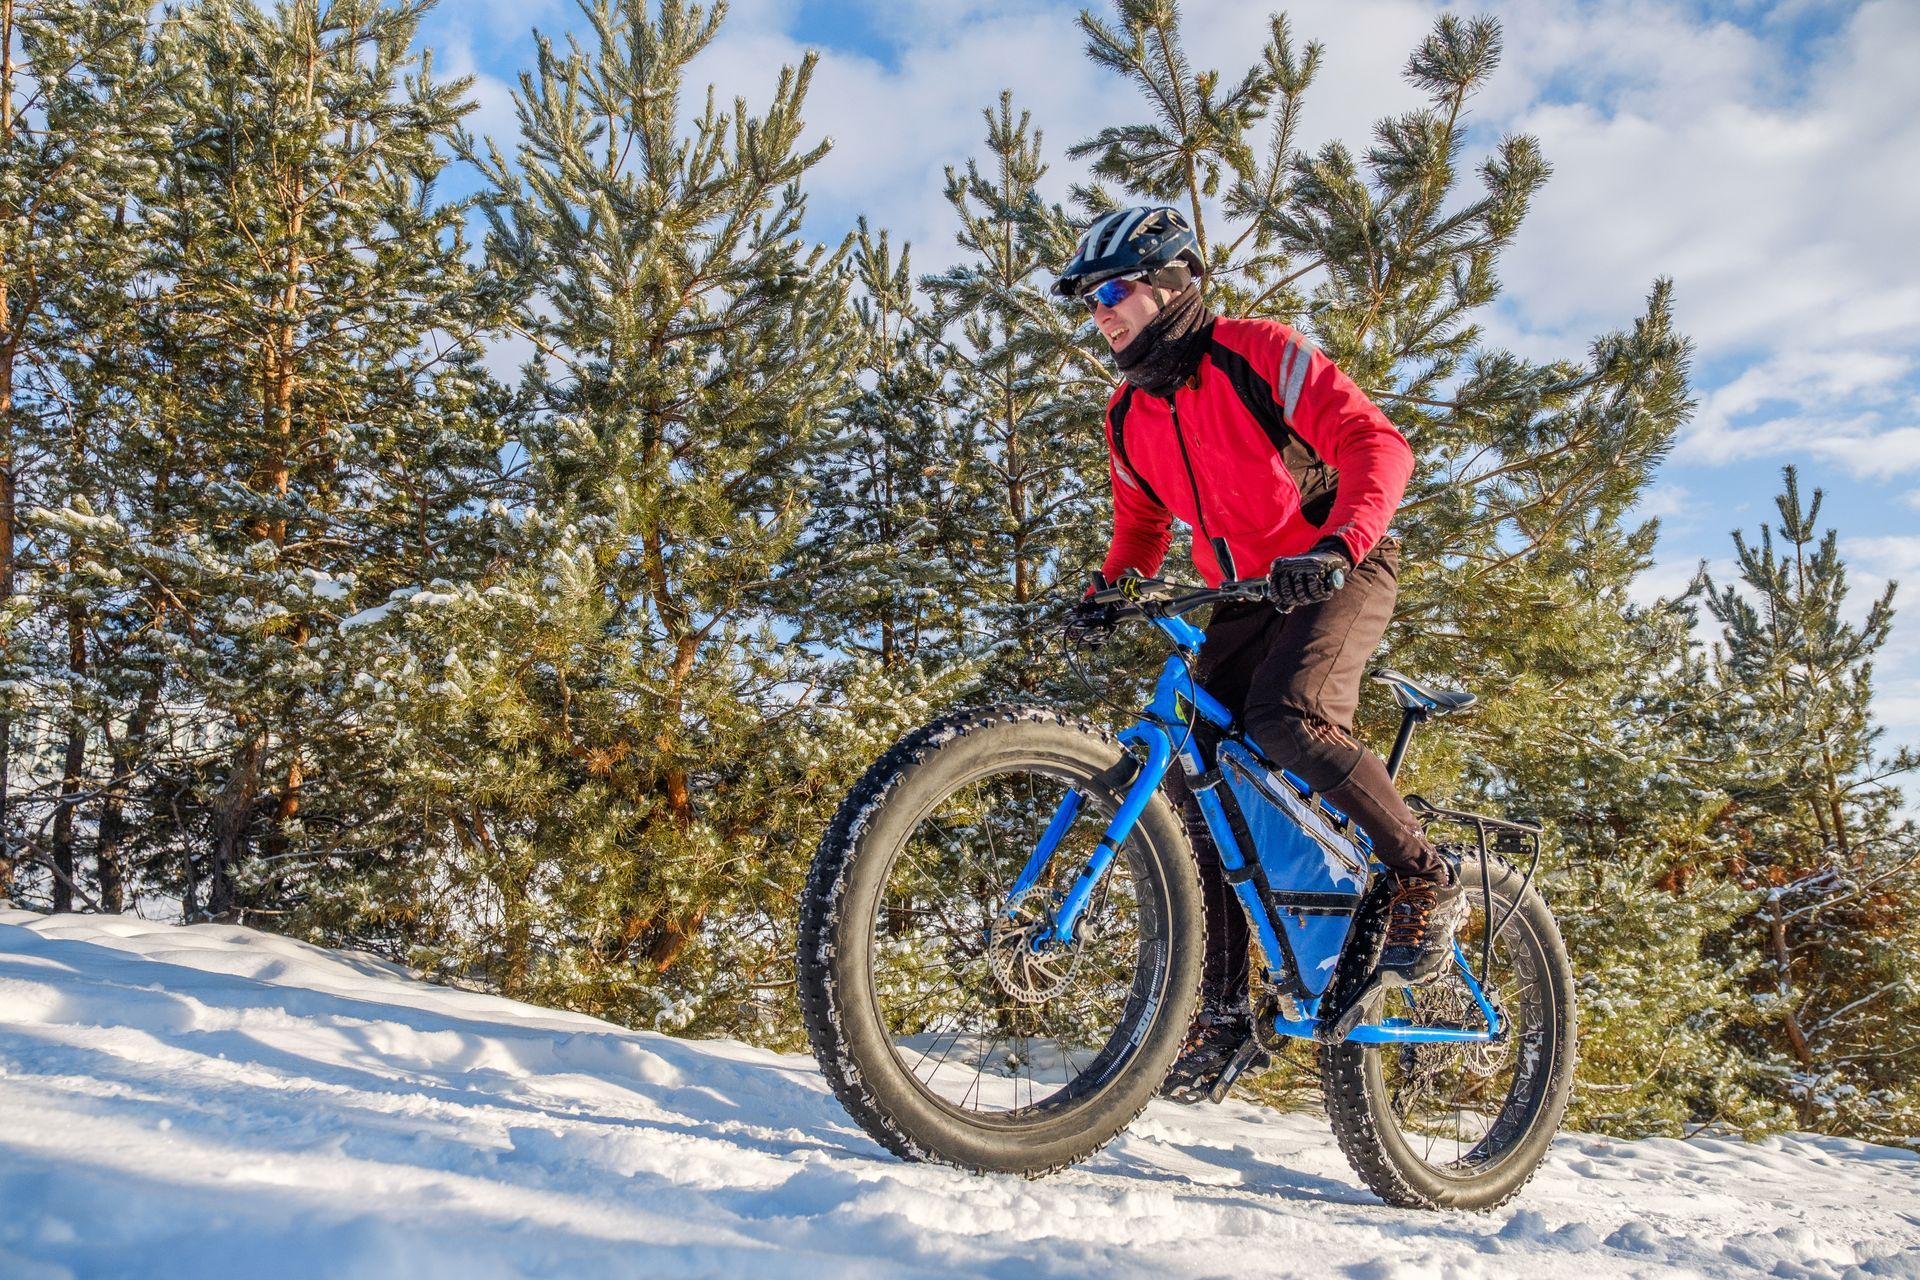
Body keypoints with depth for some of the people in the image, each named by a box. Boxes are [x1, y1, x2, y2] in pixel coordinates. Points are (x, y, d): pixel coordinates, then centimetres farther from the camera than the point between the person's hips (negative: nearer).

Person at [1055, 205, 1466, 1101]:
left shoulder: (1258, 354, -13)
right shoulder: (1130, 416, 7)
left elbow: (1375, 443, -21)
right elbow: (1141, 524, 20)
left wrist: (1336, 544, -38)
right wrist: (1108, 595, 0)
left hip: (1340, 573, -6)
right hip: (1245, 598, 6)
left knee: (1287, 716, -34)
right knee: (1194, 781, -7)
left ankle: (1424, 881, -12)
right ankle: (1217, 1007, 0)